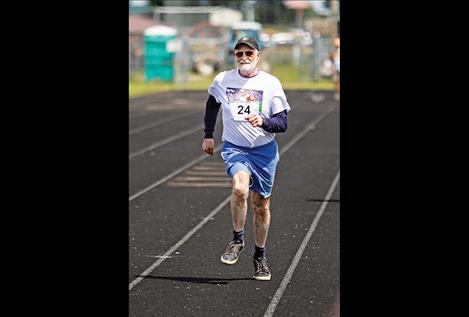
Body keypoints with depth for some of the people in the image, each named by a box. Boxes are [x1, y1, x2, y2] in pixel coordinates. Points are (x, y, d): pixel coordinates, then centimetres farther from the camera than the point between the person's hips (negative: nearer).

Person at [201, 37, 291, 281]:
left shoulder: (271, 83, -6)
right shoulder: (222, 80, -1)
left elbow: (282, 123, -5)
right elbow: (212, 104, 21)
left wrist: (264, 121, -25)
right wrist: (208, 135, 19)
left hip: (264, 150, 1)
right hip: (234, 148, 0)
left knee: (261, 204, 7)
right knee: (240, 187, -29)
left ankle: (260, 256, 25)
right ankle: (237, 240, -9)